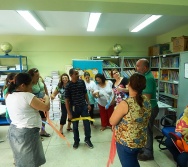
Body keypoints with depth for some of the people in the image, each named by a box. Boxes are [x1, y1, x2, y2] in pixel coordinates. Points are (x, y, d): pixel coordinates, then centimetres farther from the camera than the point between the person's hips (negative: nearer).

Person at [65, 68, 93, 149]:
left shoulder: (82, 82, -2)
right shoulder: (68, 86, -13)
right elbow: (67, 100, -10)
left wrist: (88, 104, 6)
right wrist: (69, 112, -11)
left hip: (84, 106, 3)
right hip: (74, 108, -2)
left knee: (87, 124, 8)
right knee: (75, 126, 12)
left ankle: (87, 139, 30)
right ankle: (76, 141, 33)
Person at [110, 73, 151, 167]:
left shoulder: (125, 104, -27)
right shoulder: (146, 101, -5)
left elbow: (112, 122, -15)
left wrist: (117, 110, 0)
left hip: (126, 143, -6)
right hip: (141, 141, 7)